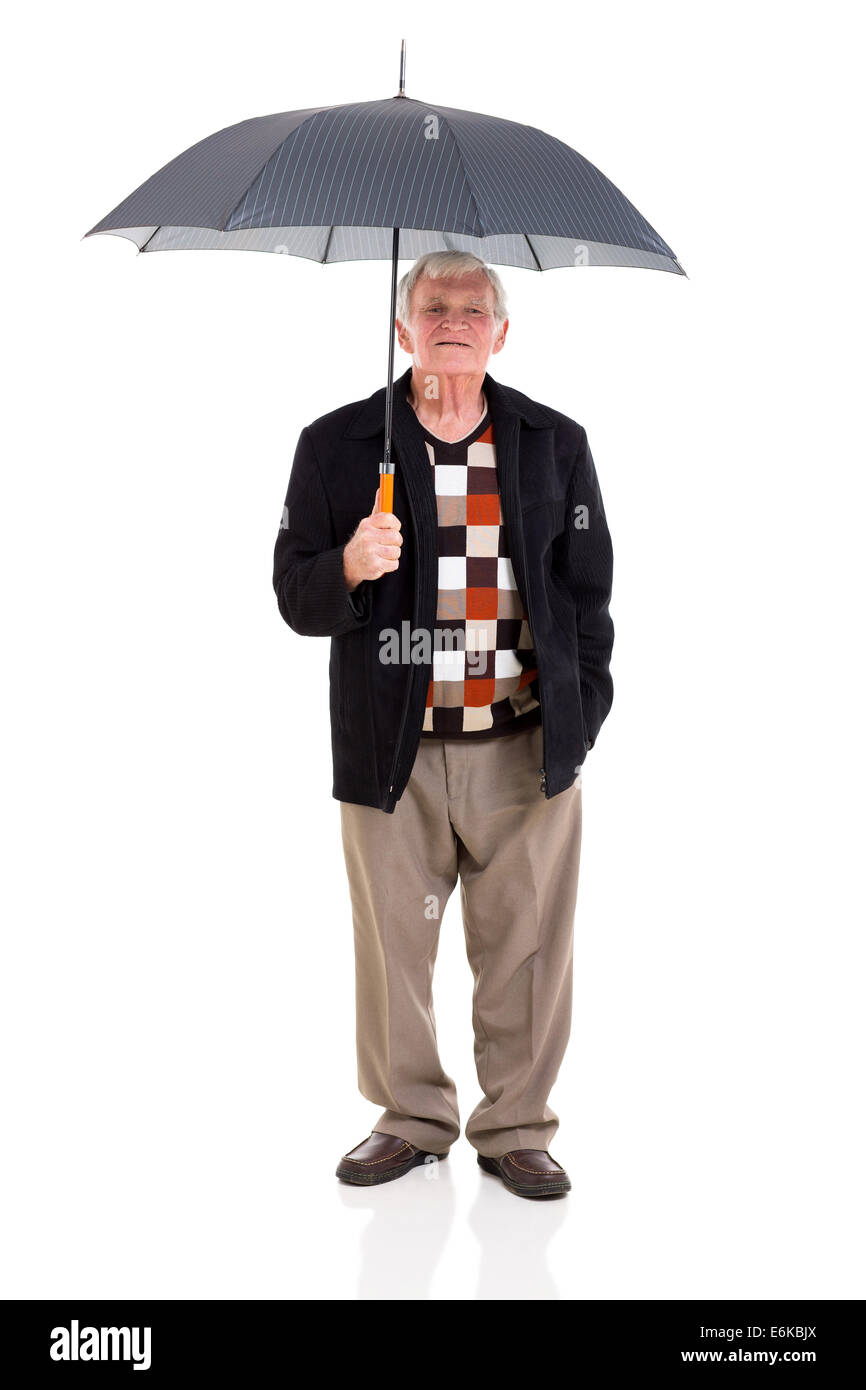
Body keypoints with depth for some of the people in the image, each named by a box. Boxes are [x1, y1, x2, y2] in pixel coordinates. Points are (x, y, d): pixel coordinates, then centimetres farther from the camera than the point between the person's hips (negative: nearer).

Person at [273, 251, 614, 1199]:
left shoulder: (556, 444, 9)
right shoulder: (335, 445, 4)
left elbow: (588, 592, 12)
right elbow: (294, 597, 3)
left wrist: (582, 715, 5)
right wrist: (348, 569, -19)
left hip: (527, 754, 1)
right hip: (393, 755, 0)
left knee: (527, 950, 4)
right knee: (393, 946, 6)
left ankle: (516, 1127, 22)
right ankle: (411, 1117, 27)